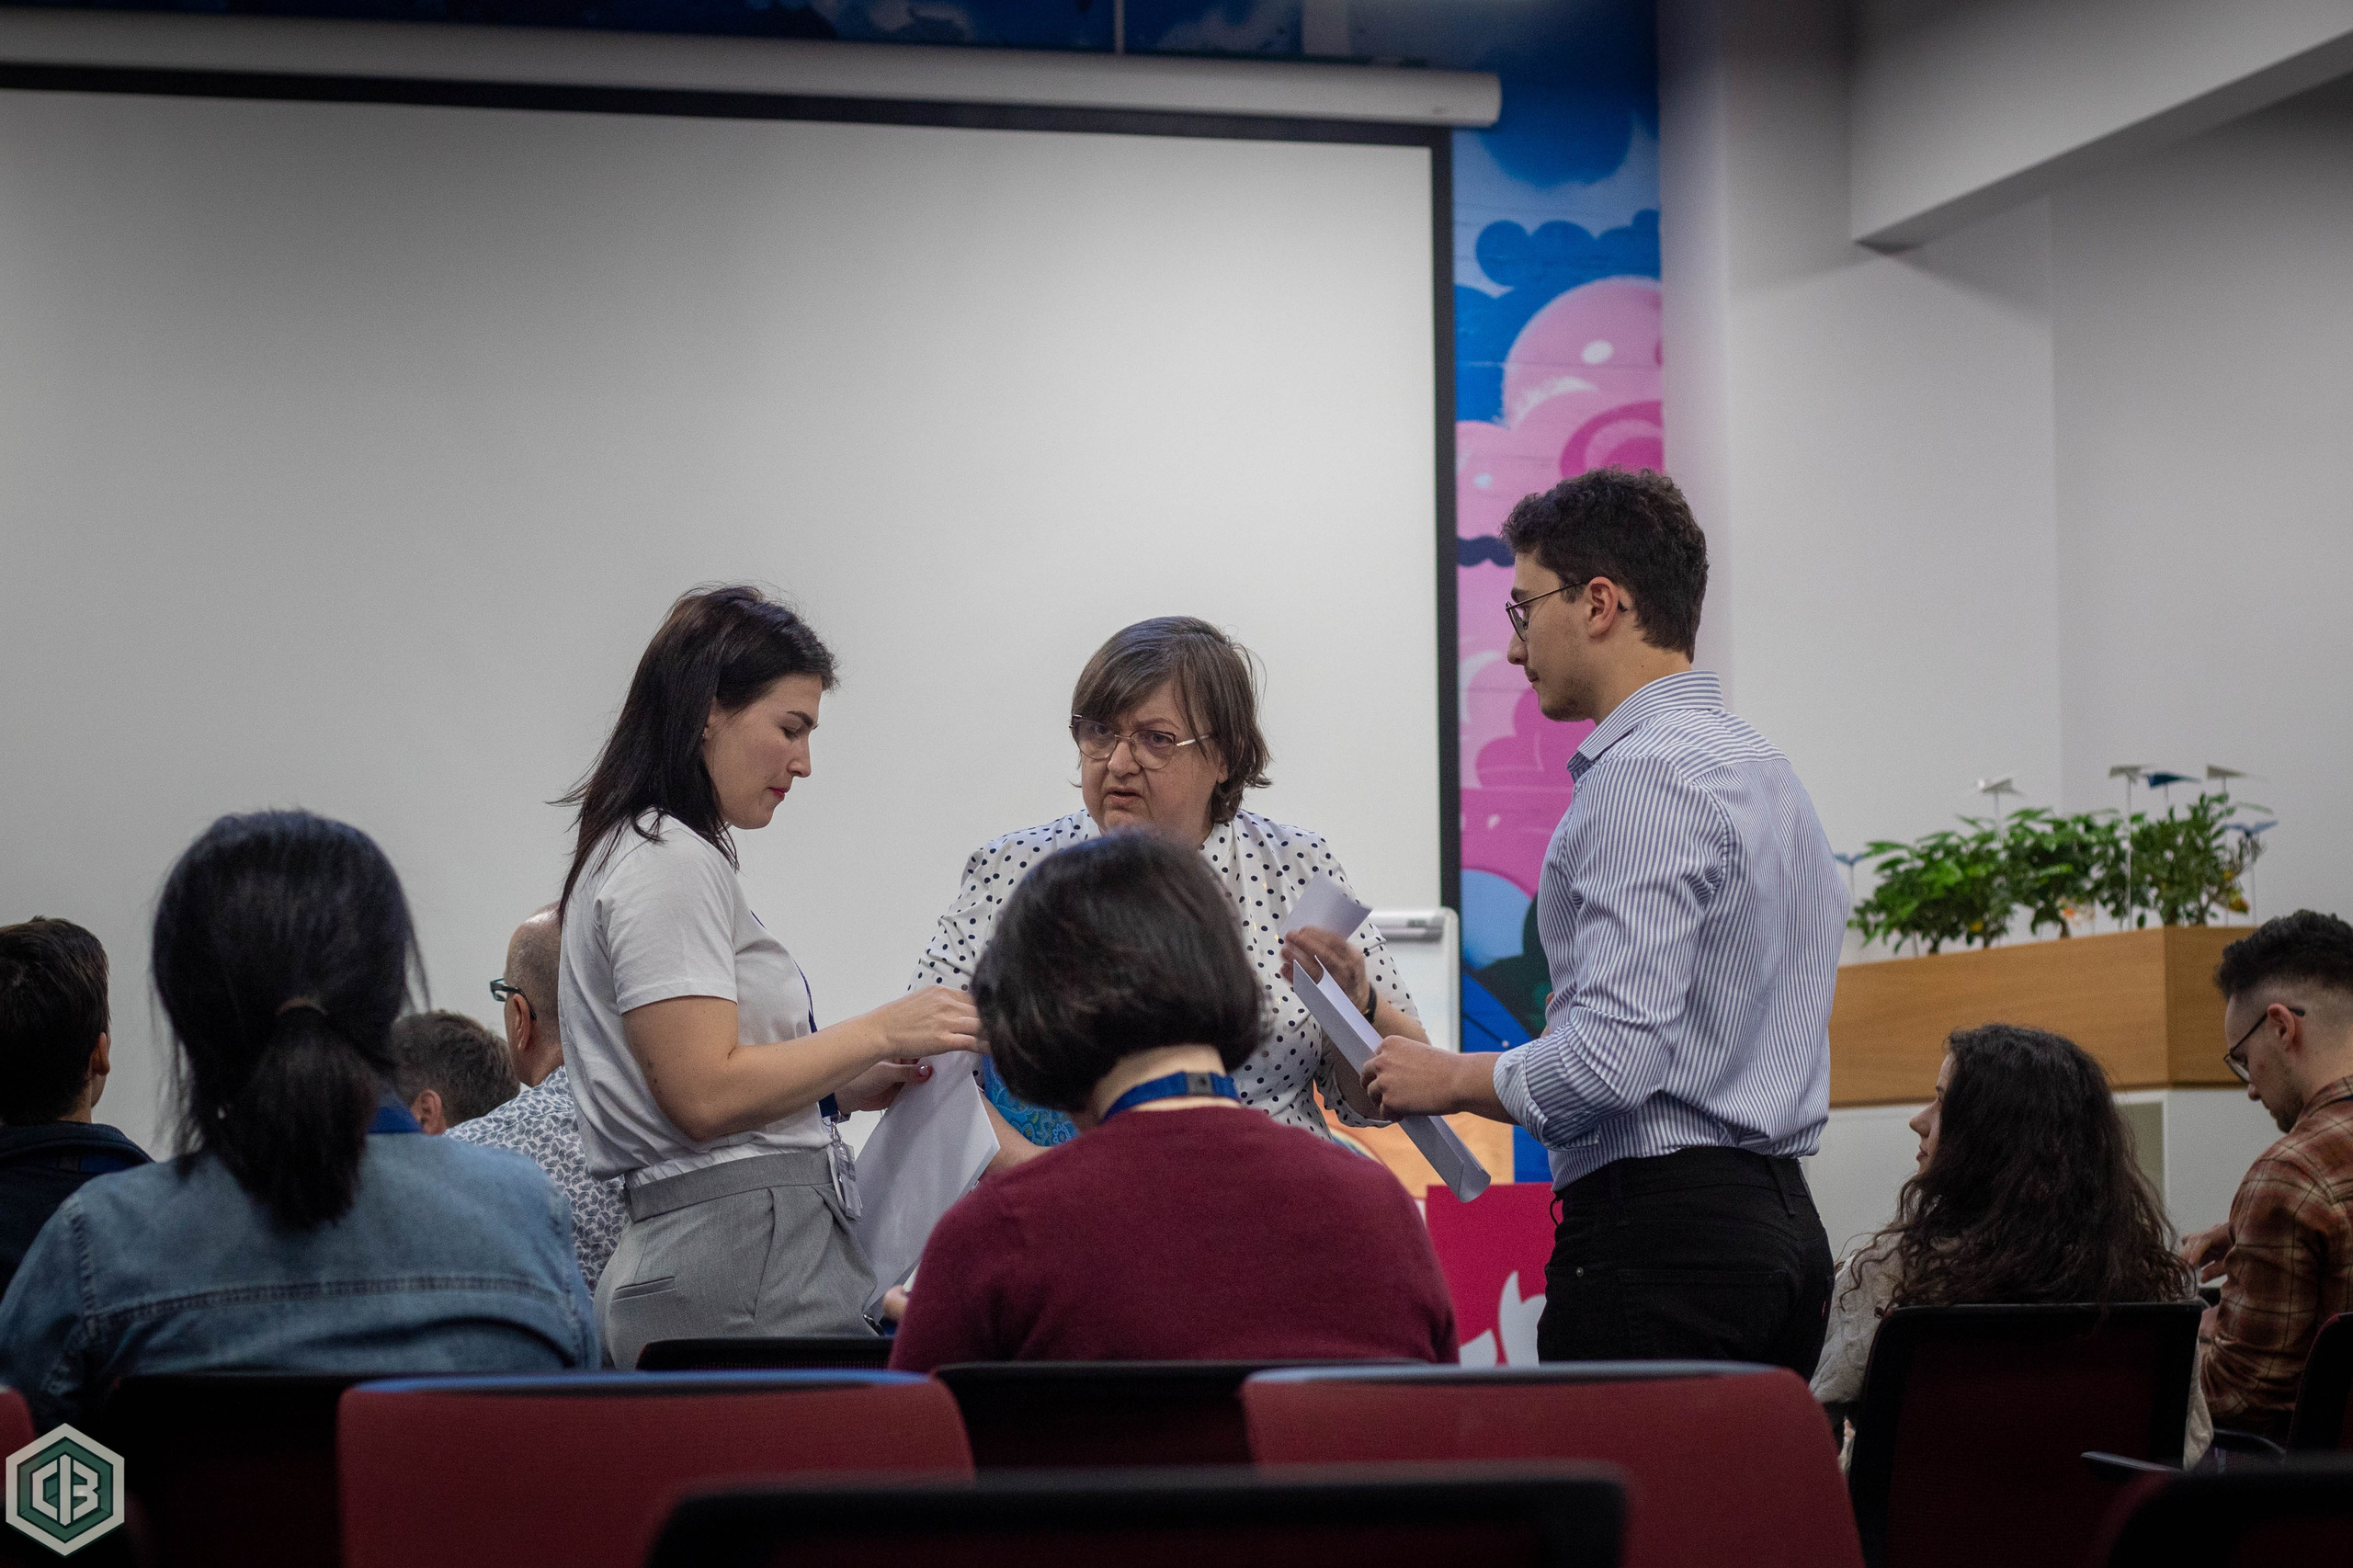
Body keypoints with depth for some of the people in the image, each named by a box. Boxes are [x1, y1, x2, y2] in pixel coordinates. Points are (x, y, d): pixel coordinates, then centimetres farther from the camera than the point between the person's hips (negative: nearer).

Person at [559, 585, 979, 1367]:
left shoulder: (650, 856, 23)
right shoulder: (668, 864, -8)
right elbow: (706, 1093, -16)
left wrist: (850, 1086, 13)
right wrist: (882, 1032, -10)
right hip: (744, 1264, -10)